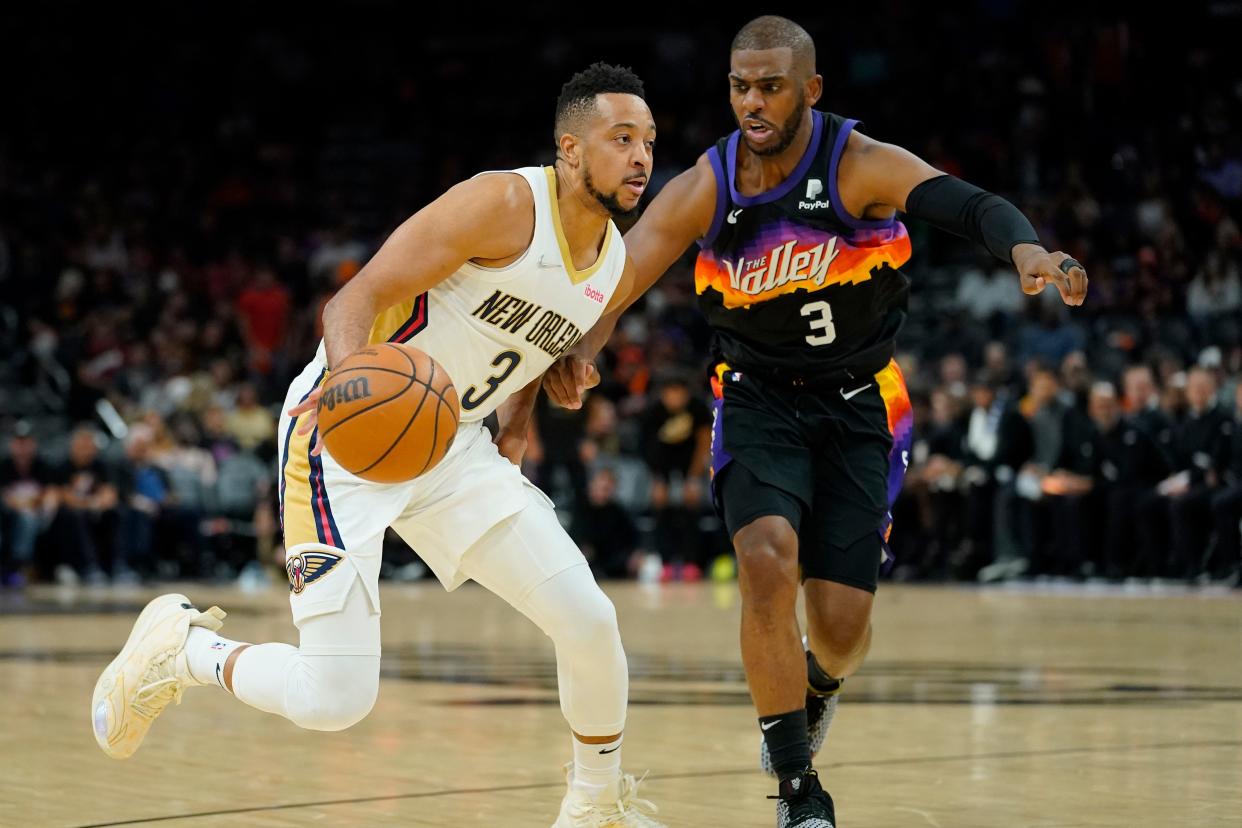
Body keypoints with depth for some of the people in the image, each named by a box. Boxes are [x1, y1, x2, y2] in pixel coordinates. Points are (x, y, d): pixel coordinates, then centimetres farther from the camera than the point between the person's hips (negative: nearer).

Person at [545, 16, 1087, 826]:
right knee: (768, 562, -25)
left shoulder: (860, 165, -20)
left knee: (842, 623, -4)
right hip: (759, 400, 1)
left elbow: (967, 205, -35)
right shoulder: (704, 190, -12)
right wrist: (578, 352, -38)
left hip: (858, 404, -1)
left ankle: (816, 687, 37)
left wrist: (1028, 250, -58)